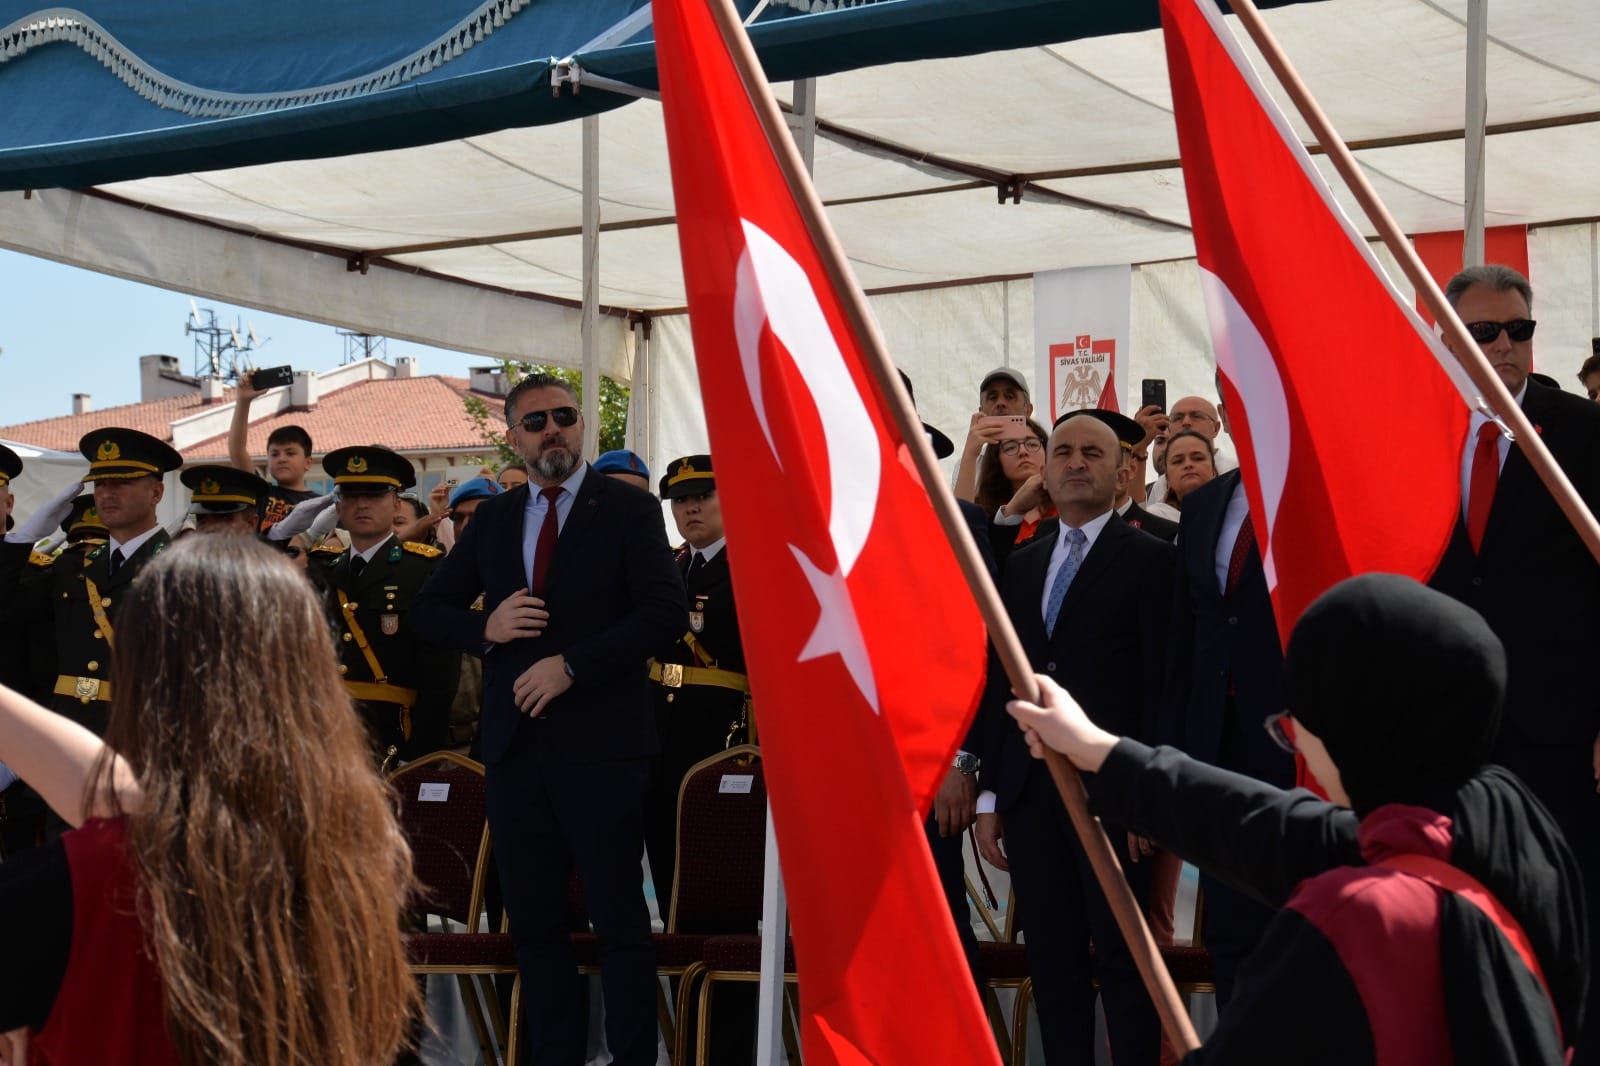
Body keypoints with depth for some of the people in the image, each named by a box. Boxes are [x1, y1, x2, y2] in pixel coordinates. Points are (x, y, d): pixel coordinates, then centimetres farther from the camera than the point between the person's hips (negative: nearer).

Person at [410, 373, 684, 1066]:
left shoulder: (629, 509, -1)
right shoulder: (492, 520, 14)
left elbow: (666, 611, -12)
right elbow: (428, 610, 17)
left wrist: (571, 665, -17)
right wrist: (486, 628, -5)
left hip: (601, 745, -5)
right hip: (516, 744, 5)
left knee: (619, 919, -1)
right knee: (533, 921, 9)